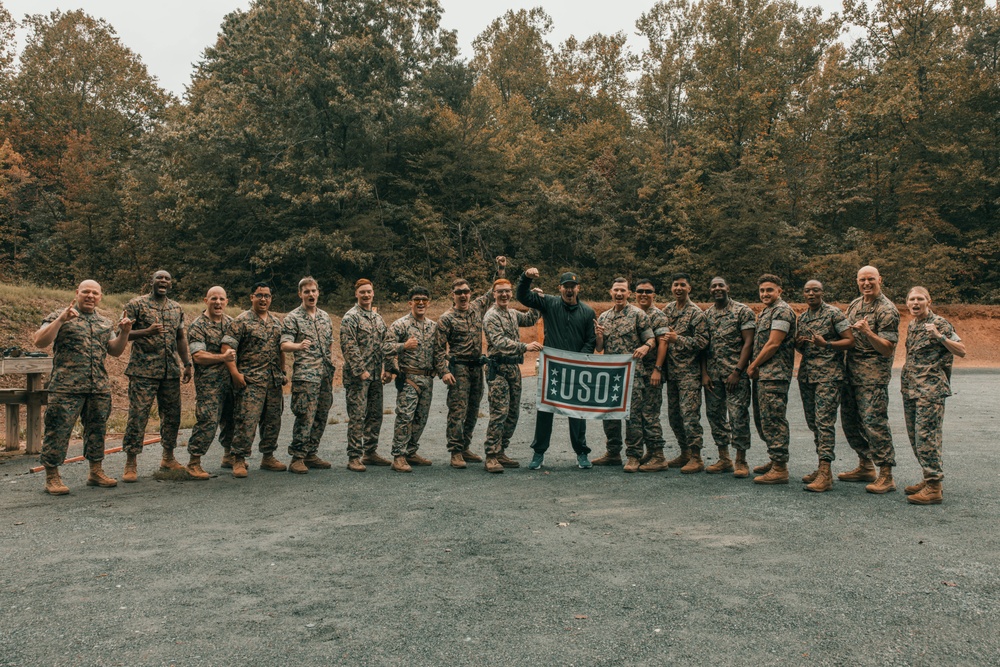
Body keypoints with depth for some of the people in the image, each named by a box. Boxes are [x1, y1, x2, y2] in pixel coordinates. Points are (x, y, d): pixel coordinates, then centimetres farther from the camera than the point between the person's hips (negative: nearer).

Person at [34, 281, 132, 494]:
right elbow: (40, 342, -10)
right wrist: (60, 320, -21)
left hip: (100, 388, 5)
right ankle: (52, 477, 4)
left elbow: (115, 351, 18)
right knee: (58, 430, -4)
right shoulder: (59, 317, 2)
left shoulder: (106, 323, 17)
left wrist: (124, 333, 1)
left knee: (97, 429, 12)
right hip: (66, 387, -5)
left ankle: (96, 472, 23)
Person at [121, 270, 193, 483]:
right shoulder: (136, 304, -2)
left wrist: (188, 363, 14)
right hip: (143, 370, -5)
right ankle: (130, 464, 1)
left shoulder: (177, 308, 14)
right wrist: (146, 332, -23)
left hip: (171, 370, 5)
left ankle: (168, 458, 23)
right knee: (138, 415, -6)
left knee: (172, 415, 9)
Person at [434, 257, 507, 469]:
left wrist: (501, 268, 12)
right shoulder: (446, 318, -6)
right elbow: (439, 348, -7)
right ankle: (455, 453, -3)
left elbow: (496, 291, 21)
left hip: (477, 366, 6)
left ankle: (464, 448, 22)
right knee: (457, 410, -8)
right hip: (458, 367, -6)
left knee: (473, 411, 11)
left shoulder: (477, 307, 9)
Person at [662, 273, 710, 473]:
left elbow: (702, 342, -14)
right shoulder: (667, 310, 13)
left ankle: (696, 458, -2)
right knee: (674, 415, 11)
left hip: (689, 372, -7)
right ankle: (685, 453, 23)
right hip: (671, 371, 7)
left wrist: (678, 339, -19)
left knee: (690, 414, -9)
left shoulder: (696, 313, -7)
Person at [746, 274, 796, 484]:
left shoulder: (782, 311, -11)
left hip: (775, 375, -10)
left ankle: (780, 469, -5)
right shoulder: (764, 312, 20)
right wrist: (754, 367, 10)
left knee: (773, 420, -9)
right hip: (762, 375, 10)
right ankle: (775, 461, 26)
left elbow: (773, 344, -17)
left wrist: (753, 366, -10)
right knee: (763, 420, 15)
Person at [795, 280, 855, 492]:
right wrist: (799, 344, 0)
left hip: (828, 374, -7)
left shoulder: (833, 313, -4)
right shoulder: (802, 318, 15)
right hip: (806, 374, 7)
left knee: (825, 421, -12)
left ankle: (825, 474, -14)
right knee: (812, 422, 9)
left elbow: (850, 341, -9)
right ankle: (821, 466, 18)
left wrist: (826, 344, -23)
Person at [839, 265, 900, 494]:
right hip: (851, 372, 8)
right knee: (850, 421, 13)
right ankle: (865, 467, 27)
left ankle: (886, 476, -5)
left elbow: (888, 349, -15)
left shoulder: (887, 310, -10)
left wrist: (867, 332, -28)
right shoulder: (854, 305, 14)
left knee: (874, 421, -11)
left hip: (873, 374, -8)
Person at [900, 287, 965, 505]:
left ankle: (934, 488, -6)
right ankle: (929, 479, 23)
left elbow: (961, 350, -13)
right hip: (910, 389, 8)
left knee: (926, 437, -10)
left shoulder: (939, 323, -7)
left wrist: (939, 336, -26)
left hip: (931, 389, -8)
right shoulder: (911, 325, 16)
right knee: (915, 437, 12)